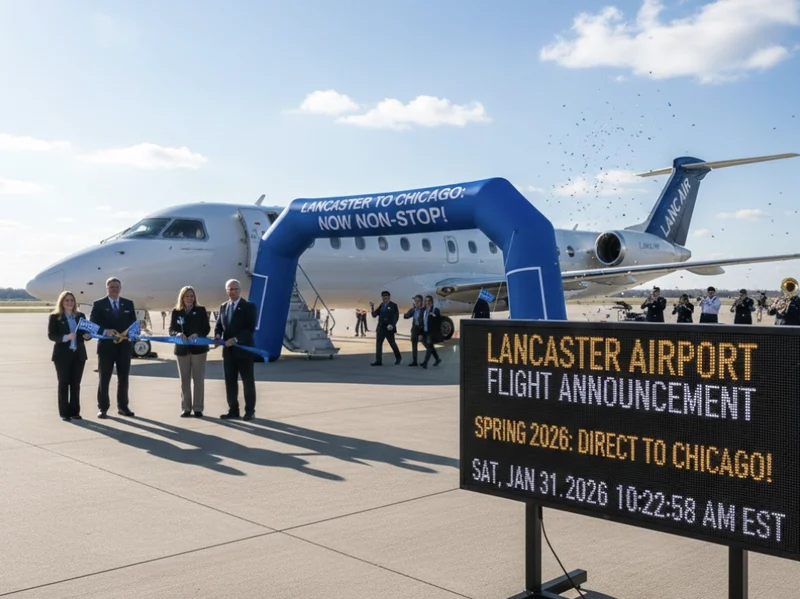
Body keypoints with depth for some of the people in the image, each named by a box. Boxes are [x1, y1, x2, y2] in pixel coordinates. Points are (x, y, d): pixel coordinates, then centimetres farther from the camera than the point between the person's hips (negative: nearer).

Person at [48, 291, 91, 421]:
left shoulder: (80, 316, 9)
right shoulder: (55, 317, -1)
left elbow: (87, 331, 11)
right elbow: (51, 335, -9)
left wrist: (87, 336, -13)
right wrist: (65, 337, -24)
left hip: (79, 354, 3)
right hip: (63, 355, -3)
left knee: (76, 384, 7)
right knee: (63, 383, 2)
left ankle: (75, 412, 13)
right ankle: (64, 413, 6)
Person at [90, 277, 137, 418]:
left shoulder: (128, 304, 10)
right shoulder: (98, 304, 2)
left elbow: (134, 324, 6)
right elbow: (93, 324, -5)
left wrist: (126, 334, -12)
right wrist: (106, 331, -22)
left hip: (124, 346, 2)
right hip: (106, 346, -2)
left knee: (123, 378, 8)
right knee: (104, 379, 3)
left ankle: (123, 407, 17)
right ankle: (103, 408, 9)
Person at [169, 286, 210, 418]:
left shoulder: (201, 310, 0)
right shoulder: (176, 312, 3)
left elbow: (206, 328, -4)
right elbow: (171, 330, 0)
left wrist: (196, 334, -22)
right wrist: (178, 334, -22)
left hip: (198, 348, -1)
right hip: (182, 349, 1)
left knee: (198, 379, 1)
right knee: (184, 380, 6)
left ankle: (198, 408, 7)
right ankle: (186, 408, 13)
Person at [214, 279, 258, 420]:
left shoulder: (249, 306, -7)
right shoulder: (223, 307, 12)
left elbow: (251, 329, -14)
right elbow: (219, 325, 13)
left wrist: (235, 339, -23)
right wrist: (217, 336, -9)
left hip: (244, 349, -6)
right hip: (228, 350, 6)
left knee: (248, 381, 2)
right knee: (230, 381, 9)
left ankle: (250, 410, 9)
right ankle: (233, 410, 17)